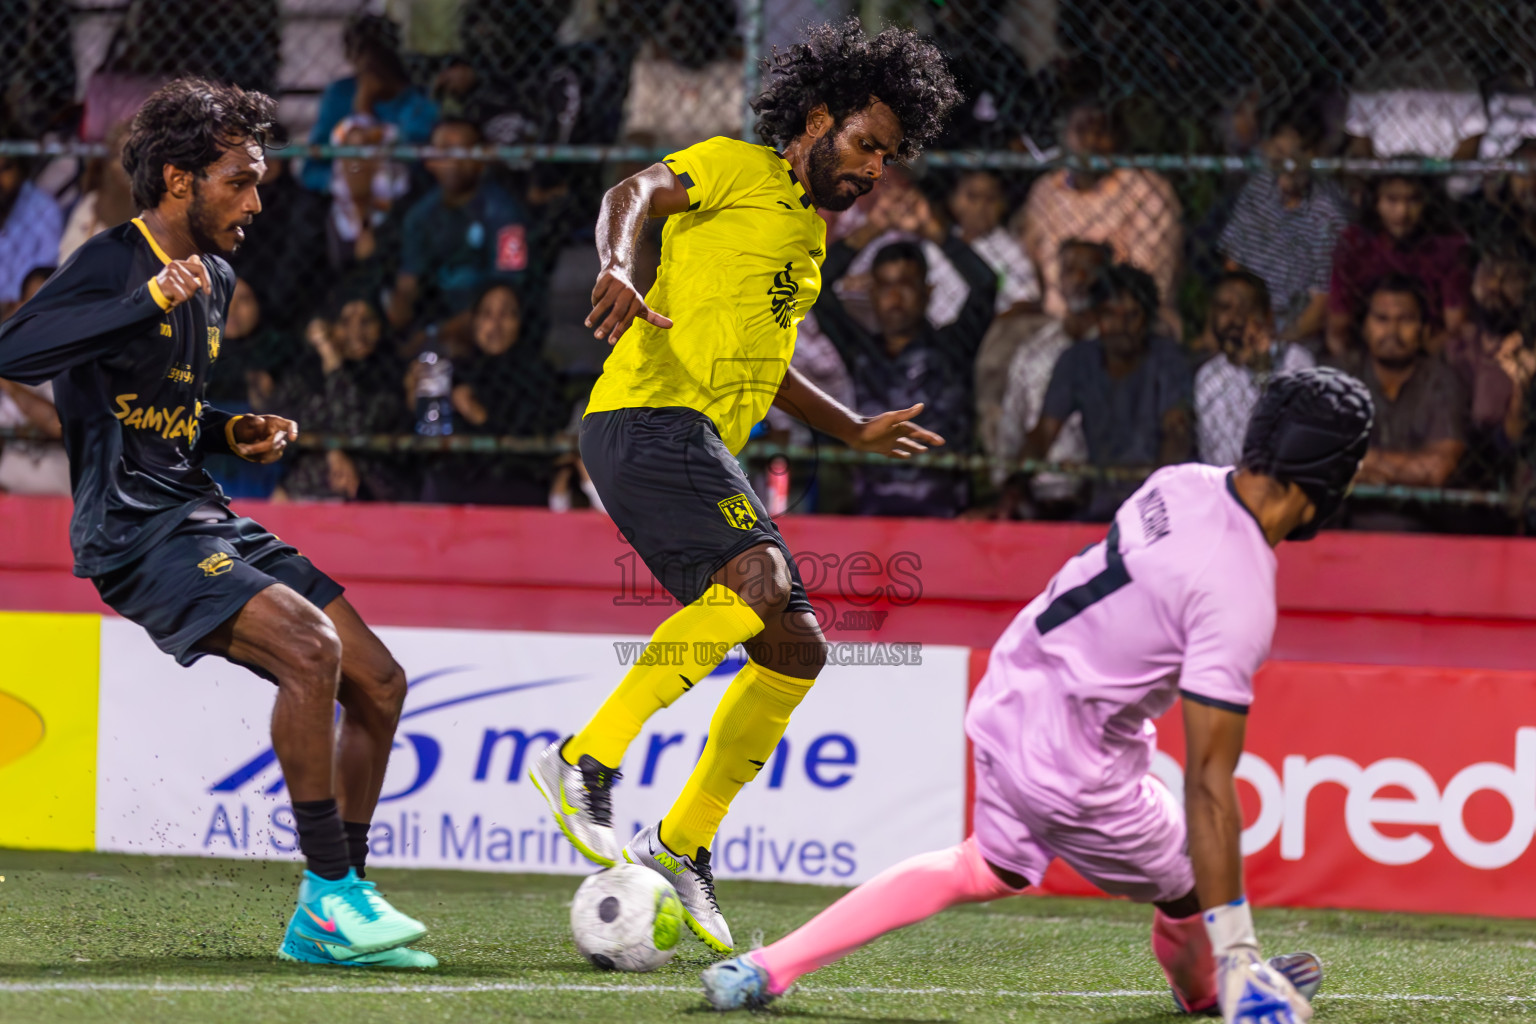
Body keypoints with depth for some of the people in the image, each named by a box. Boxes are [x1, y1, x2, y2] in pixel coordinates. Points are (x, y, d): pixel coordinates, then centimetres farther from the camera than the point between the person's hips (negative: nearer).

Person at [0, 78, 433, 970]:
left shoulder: (215, 281, 17)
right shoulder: (114, 263, -11)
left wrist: (235, 433, 10)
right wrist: (149, 300, -35)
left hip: (204, 519, 9)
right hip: (135, 530, -9)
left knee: (379, 684, 3)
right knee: (311, 646, -28)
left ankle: (326, 918, 10)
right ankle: (333, 894, -20)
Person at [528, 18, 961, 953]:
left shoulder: (811, 230, 27)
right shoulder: (738, 171, 2)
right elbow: (636, 193, -16)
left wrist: (852, 429, 41)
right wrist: (619, 269, -36)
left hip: (705, 449, 9)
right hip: (649, 414, -9)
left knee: (796, 649, 3)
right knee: (759, 578, -30)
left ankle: (682, 846, 11)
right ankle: (587, 762, -28)